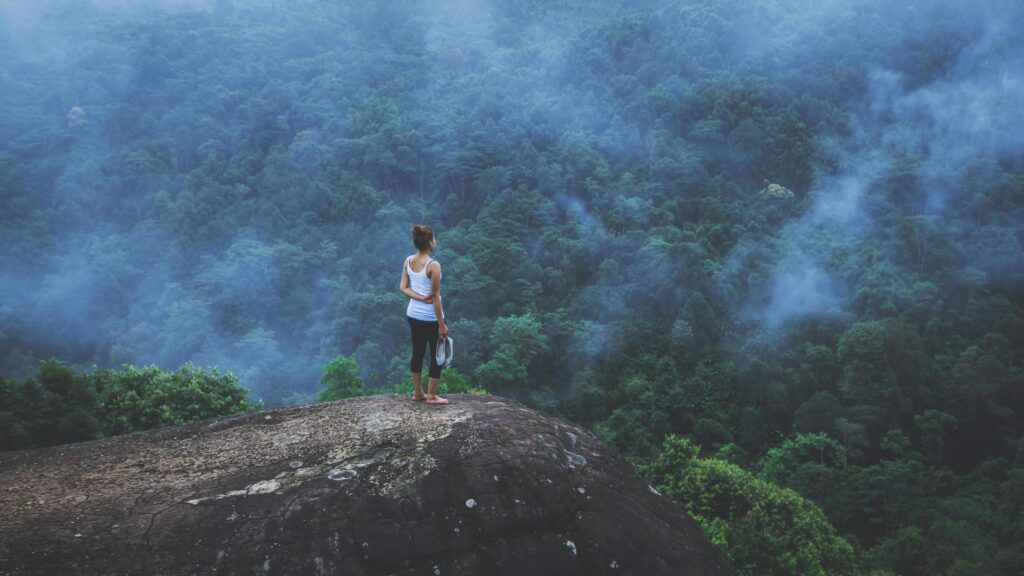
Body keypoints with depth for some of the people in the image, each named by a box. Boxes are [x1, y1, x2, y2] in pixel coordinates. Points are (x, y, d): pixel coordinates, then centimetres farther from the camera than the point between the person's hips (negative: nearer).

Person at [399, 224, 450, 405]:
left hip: (413, 314, 7)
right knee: (437, 355, 8)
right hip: (430, 317, -7)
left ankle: (417, 393, 26)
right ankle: (431, 396, 13)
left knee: (417, 352, 17)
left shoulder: (408, 261, 0)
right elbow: (435, 296, -19)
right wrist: (442, 325, -14)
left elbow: (403, 287, -2)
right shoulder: (433, 265, -21)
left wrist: (420, 297, -12)